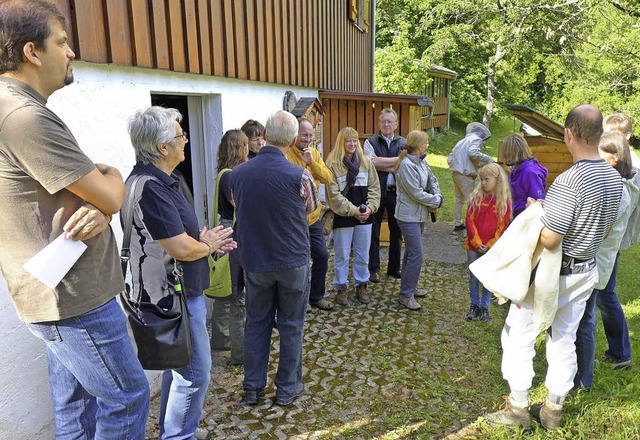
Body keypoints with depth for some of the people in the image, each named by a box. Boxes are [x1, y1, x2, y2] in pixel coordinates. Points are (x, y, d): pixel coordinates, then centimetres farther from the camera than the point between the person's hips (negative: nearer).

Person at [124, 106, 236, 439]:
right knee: (194, 373, 3)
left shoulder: (158, 180, 8)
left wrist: (203, 239, 1)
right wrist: (208, 245, -7)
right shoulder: (150, 188, -25)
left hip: (174, 292, 11)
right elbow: (182, 249, -27)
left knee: (178, 367, 23)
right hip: (175, 296, -11)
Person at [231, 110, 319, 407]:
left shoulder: (237, 174, -8)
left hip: (254, 262, 3)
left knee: (256, 323, 17)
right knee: (291, 325, 12)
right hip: (293, 262, -3)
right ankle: (287, 388, 24)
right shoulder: (299, 176, -18)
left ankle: (253, 388, 27)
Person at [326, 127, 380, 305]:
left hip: (365, 217, 4)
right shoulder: (333, 163, -8)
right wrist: (352, 210, -15)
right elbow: (334, 194, -11)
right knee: (342, 255, 7)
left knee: (363, 255, 13)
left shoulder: (366, 162, 6)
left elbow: (374, 187, 6)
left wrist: (370, 207, -9)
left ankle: (361, 286, 28)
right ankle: (341, 288, 21)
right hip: (343, 217, -4)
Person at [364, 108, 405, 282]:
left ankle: (394, 267, 26)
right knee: (373, 232, 5)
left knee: (396, 231, 11)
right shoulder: (370, 142, 1)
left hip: (396, 192, 2)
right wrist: (398, 159, -11)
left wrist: (381, 165, -14)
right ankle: (373, 269, 17)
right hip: (376, 191, -2)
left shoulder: (403, 143, 6)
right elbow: (372, 163, -15)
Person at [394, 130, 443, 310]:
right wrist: (437, 201, -9)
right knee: (416, 255, -8)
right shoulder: (406, 165, -21)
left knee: (411, 252, 18)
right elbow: (417, 194, -21)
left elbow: (432, 180, 11)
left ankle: (409, 286, 32)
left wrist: (435, 198, -7)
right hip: (409, 216, -9)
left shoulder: (421, 161, 5)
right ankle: (405, 294, 3)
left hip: (420, 214, 9)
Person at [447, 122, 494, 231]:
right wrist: (487, 159, -18)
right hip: (465, 174, -9)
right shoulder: (476, 139, -4)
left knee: (459, 199, 19)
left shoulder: (462, 141, 21)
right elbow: (472, 152, -25)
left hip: (455, 172, 9)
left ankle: (457, 224, 26)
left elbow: (449, 159, 19)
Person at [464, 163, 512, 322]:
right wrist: (477, 243, -11)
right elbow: (469, 220, -5)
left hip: (492, 248, -1)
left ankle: (484, 307, 24)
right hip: (473, 246, 1)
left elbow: (503, 227, -5)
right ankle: (474, 305, 26)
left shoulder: (504, 201, -5)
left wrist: (490, 245, -12)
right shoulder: (475, 197, -2)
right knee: (473, 277, 11)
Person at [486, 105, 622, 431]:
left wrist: (535, 212, -10)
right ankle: (553, 409, 31)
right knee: (564, 339, 17)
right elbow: (606, 229, 12)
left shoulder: (569, 181, -28)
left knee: (519, 334, 8)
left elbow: (549, 240, -27)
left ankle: (518, 409, 18)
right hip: (586, 272, 8)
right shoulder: (614, 179, 0)